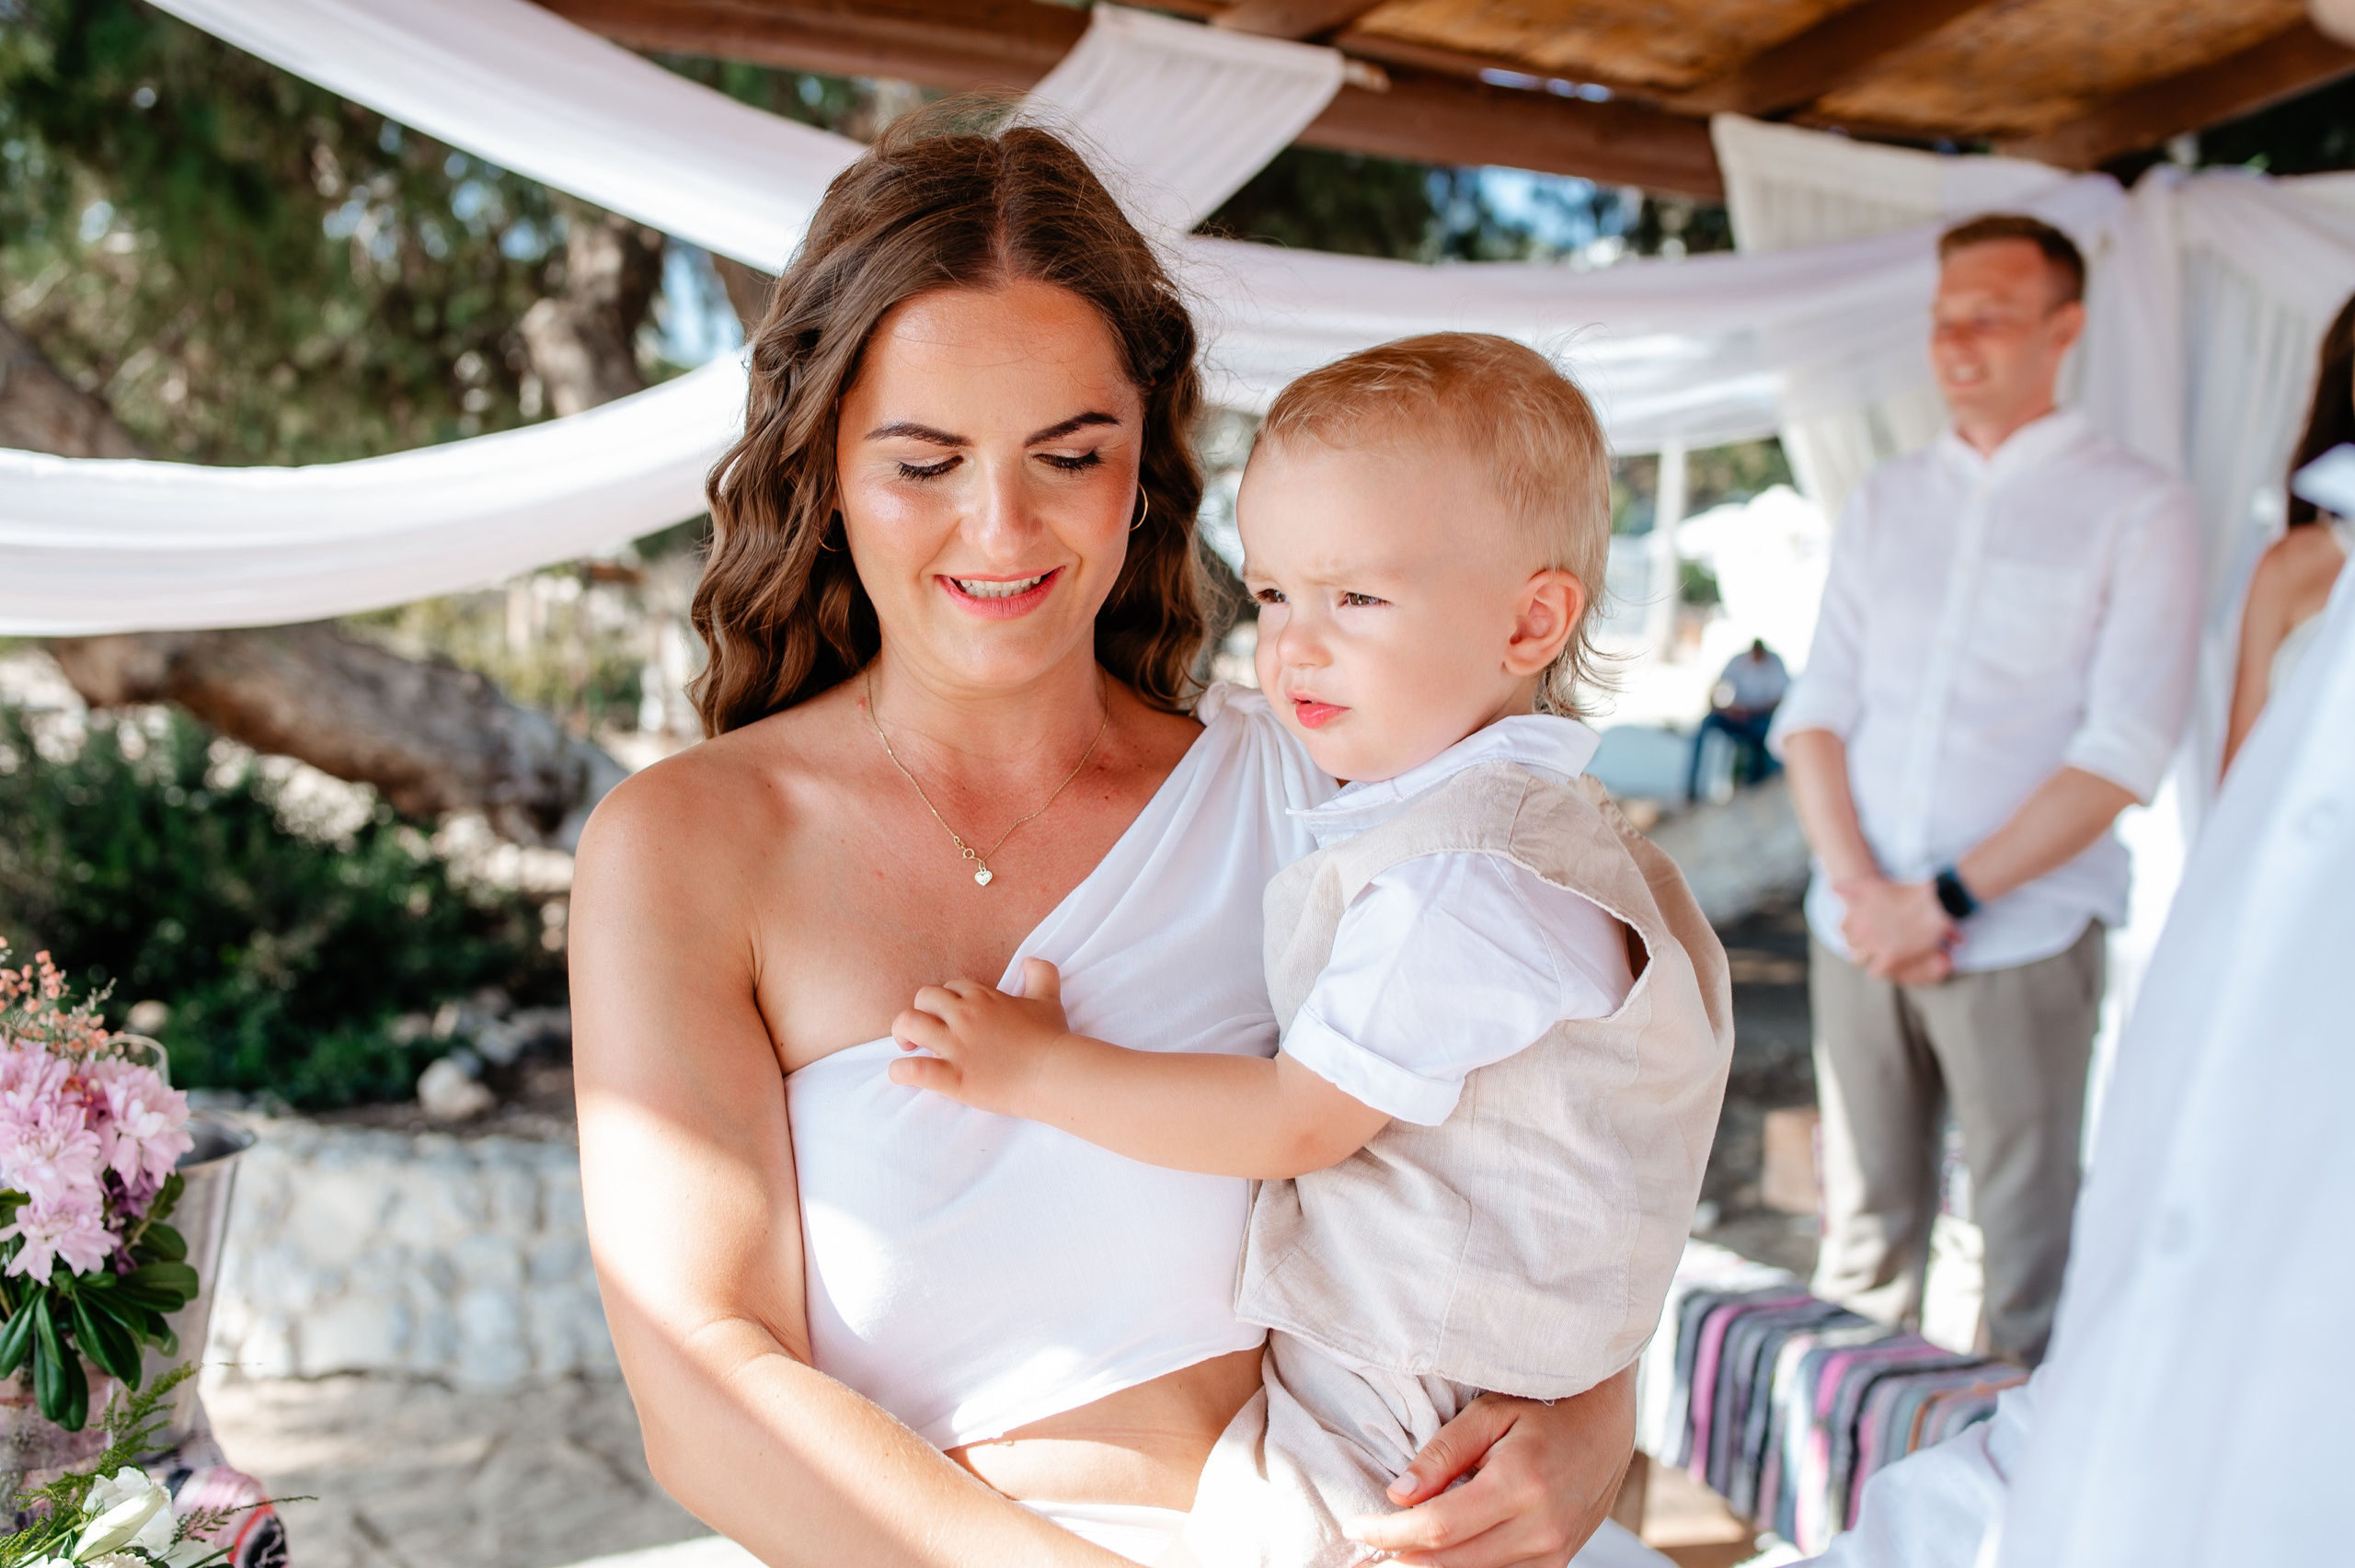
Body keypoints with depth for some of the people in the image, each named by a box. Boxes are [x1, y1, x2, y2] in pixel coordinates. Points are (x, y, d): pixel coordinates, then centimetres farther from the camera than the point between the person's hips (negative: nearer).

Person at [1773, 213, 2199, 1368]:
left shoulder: (2134, 511, 0)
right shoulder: (1883, 504, 13)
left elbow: (2123, 753, -8)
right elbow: (1816, 711, 7)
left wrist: (1947, 898, -14)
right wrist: (1859, 885, -8)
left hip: (2021, 938, -3)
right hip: (1858, 929, 4)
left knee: (2027, 1235, 4)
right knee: (1863, 1226, 10)